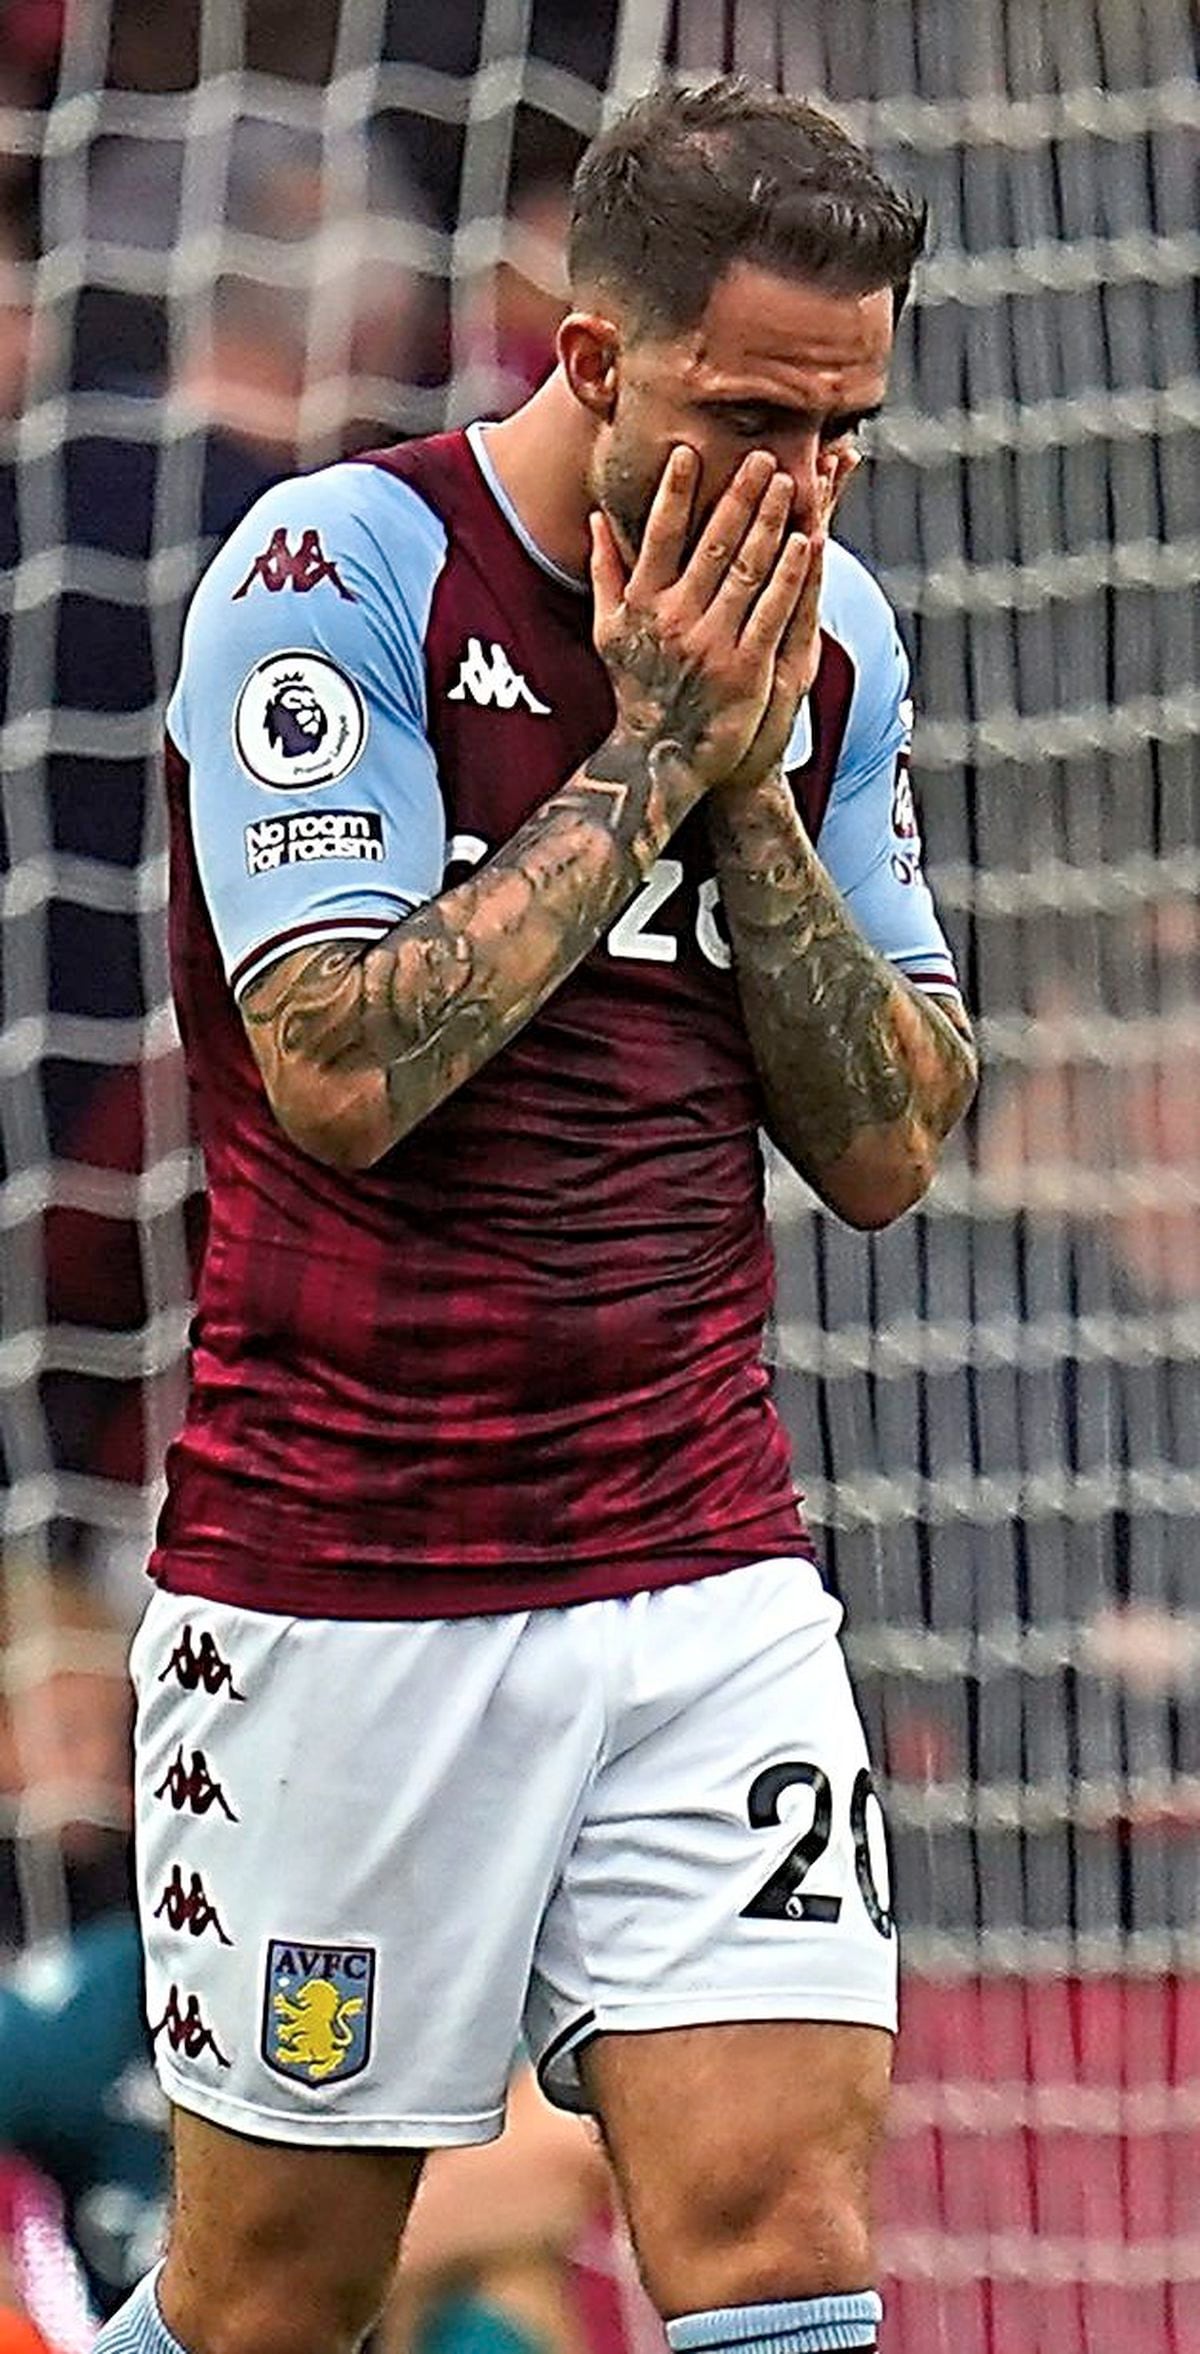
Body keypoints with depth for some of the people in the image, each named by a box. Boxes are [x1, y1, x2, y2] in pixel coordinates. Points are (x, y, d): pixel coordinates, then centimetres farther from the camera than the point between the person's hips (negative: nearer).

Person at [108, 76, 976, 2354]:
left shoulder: (820, 636, 7)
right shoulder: (340, 570, -10)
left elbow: (890, 1147, 5)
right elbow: (340, 1072, -20)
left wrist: (745, 785, -8)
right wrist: (646, 757, -16)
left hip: (706, 1572, 4)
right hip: (339, 1591, -4)